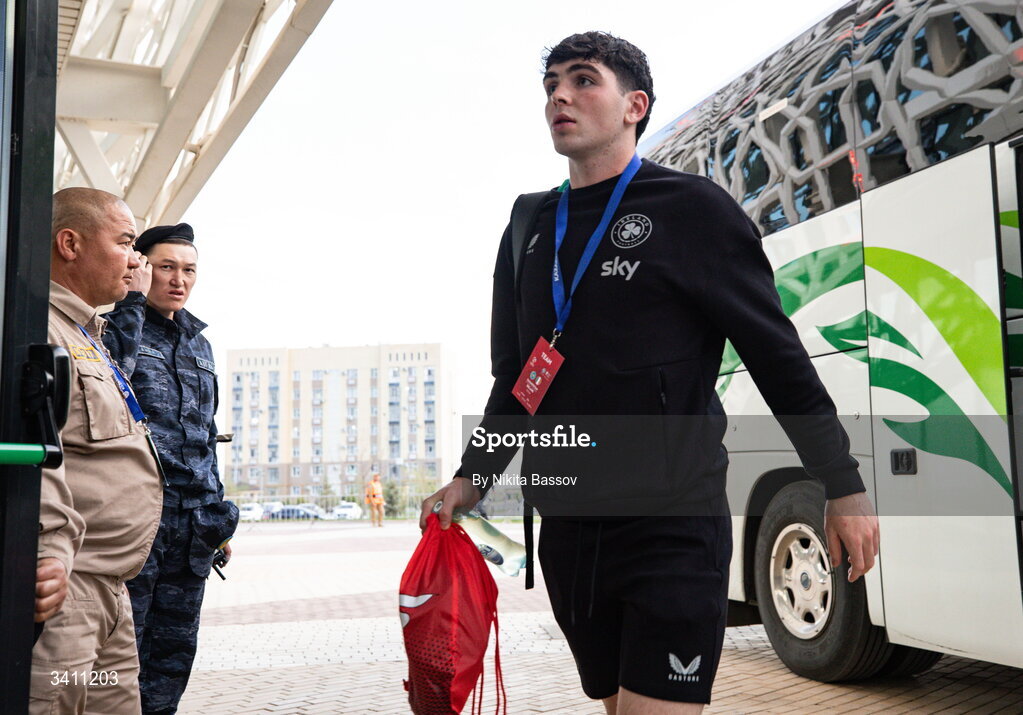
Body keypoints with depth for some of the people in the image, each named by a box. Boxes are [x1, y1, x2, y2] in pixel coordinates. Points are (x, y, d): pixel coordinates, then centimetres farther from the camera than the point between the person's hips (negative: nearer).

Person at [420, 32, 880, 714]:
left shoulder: (690, 208, -4)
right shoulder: (530, 229, 12)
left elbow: (778, 355, -4)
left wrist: (844, 486, -3)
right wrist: (472, 477, 9)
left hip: (673, 523, -5)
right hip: (567, 528, 6)